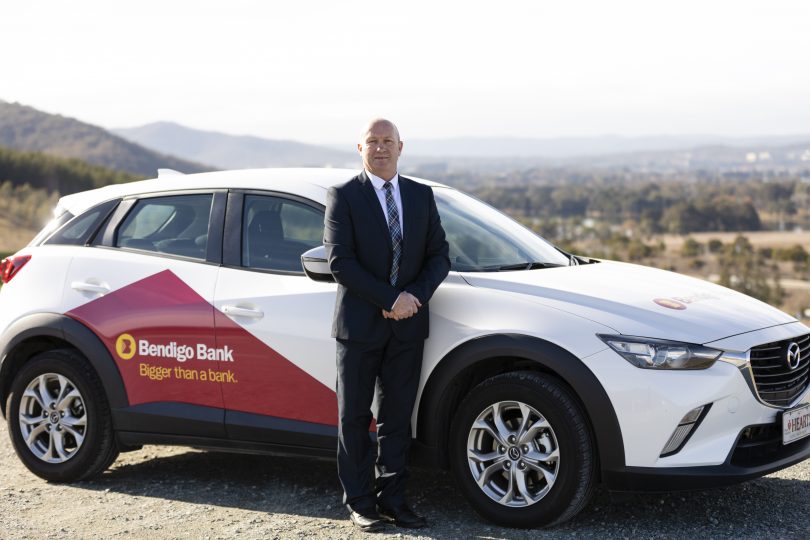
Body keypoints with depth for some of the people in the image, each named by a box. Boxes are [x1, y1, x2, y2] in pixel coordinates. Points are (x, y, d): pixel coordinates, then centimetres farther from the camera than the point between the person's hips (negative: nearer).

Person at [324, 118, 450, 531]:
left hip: (407, 327, 4)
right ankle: (359, 503, 13)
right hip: (360, 326, -3)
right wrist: (390, 300, -17)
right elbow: (339, 261, -12)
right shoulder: (342, 197, -3)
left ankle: (392, 499, 16)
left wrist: (415, 296, -11)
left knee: (397, 418, 8)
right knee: (354, 418, 5)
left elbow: (439, 255, 7)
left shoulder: (422, 196, 10)